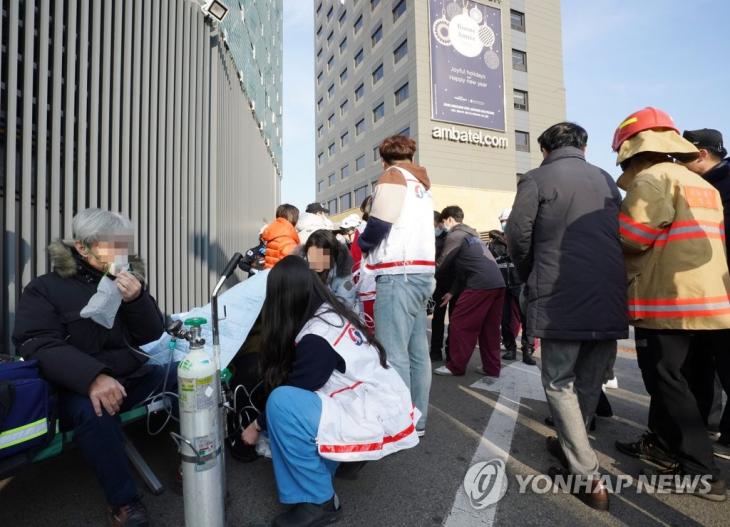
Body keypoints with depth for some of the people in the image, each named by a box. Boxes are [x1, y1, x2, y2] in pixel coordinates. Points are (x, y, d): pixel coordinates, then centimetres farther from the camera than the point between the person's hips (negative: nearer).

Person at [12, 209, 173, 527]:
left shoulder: (129, 279, 7)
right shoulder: (45, 288, -3)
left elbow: (153, 336, 4)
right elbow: (40, 347, -17)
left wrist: (137, 300, -17)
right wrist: (93, 377, -34)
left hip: (135, 376, 4)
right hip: (80, 386, -4)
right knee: (93, 411, -35)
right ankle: (123, 500, -16)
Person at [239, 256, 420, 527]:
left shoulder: (317, 338, -23)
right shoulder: (331, 314, 2)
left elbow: (291, 395, -11)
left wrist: (258, 425, 6)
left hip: (379, 423, -9)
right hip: (387, 408, 9)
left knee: (282, 402, -20)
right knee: (289, 395, 10)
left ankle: (319, 502, -4)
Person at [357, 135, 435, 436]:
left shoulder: (393, 176, -1)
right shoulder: (421, 183, 23)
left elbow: (379, 224, -12)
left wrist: (361, 243, 7)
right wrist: (372, 245, 20)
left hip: (398, 274, -9)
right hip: (422, 272, 9)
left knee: (393, 353, -6)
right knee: (417, 350, 10)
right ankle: (417, 420, 18)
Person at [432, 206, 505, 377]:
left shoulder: (454, 236, 0)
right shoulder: (472, 234, 27)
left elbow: (443, 265, 0)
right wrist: (452, 292, 21)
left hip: (481, 285, -9)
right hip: (497, 283, 9)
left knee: (460, 324, 2)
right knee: (489, 327, 15)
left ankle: (455, 366, 9)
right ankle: (491, 368, 21)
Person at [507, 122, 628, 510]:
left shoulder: (536, 180, -1)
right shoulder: (607, 181, 16)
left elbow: (518, 236, -7)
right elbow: (621, 236, 17)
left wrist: (529, 278, 10)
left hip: (560, 298, -6)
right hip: (610, 296, 6)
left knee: (560, 383, 4)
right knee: (590, 381, 17)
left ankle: (587, 477, 3)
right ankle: (572, 446, 34)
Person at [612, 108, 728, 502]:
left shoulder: (651, 179, -11)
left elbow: (630, 238, -18)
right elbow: (690, 239, 21)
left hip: (667, 298, -9)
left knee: (665, 379, 0)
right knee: (668, 374, 19)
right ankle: (661, 443, 32)